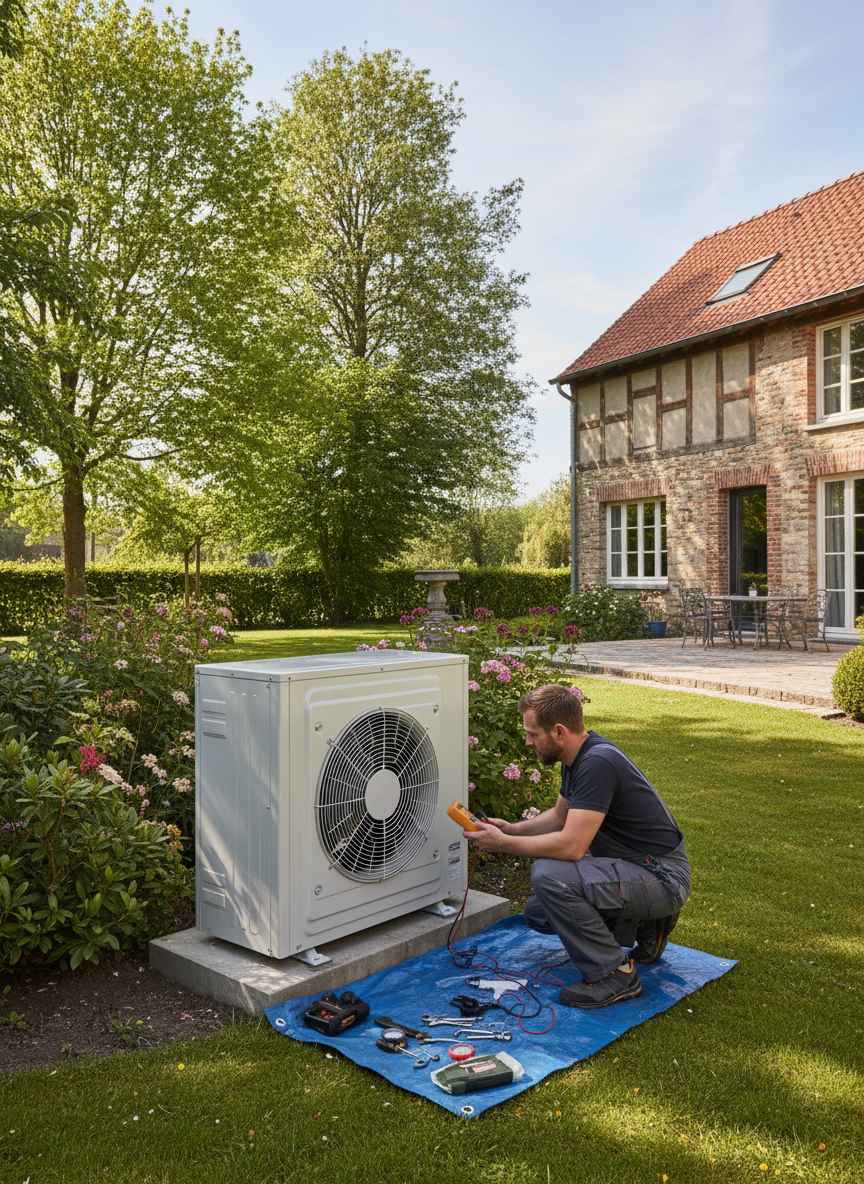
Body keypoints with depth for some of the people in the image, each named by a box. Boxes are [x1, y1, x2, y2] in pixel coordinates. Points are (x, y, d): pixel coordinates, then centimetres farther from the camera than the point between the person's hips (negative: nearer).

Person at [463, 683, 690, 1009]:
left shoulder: (597, 763, -27)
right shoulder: (578, 757, 4)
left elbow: (571, 846, -32)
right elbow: (560, 815, 19)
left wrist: (503, 844, -21)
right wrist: (512, 828, 4)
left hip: (663, 879, -10)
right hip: (631, 867, 10)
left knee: (548, 874, -27)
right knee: (538, 914, 13)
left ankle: (615, 974, -11)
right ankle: (643, 927, 18)